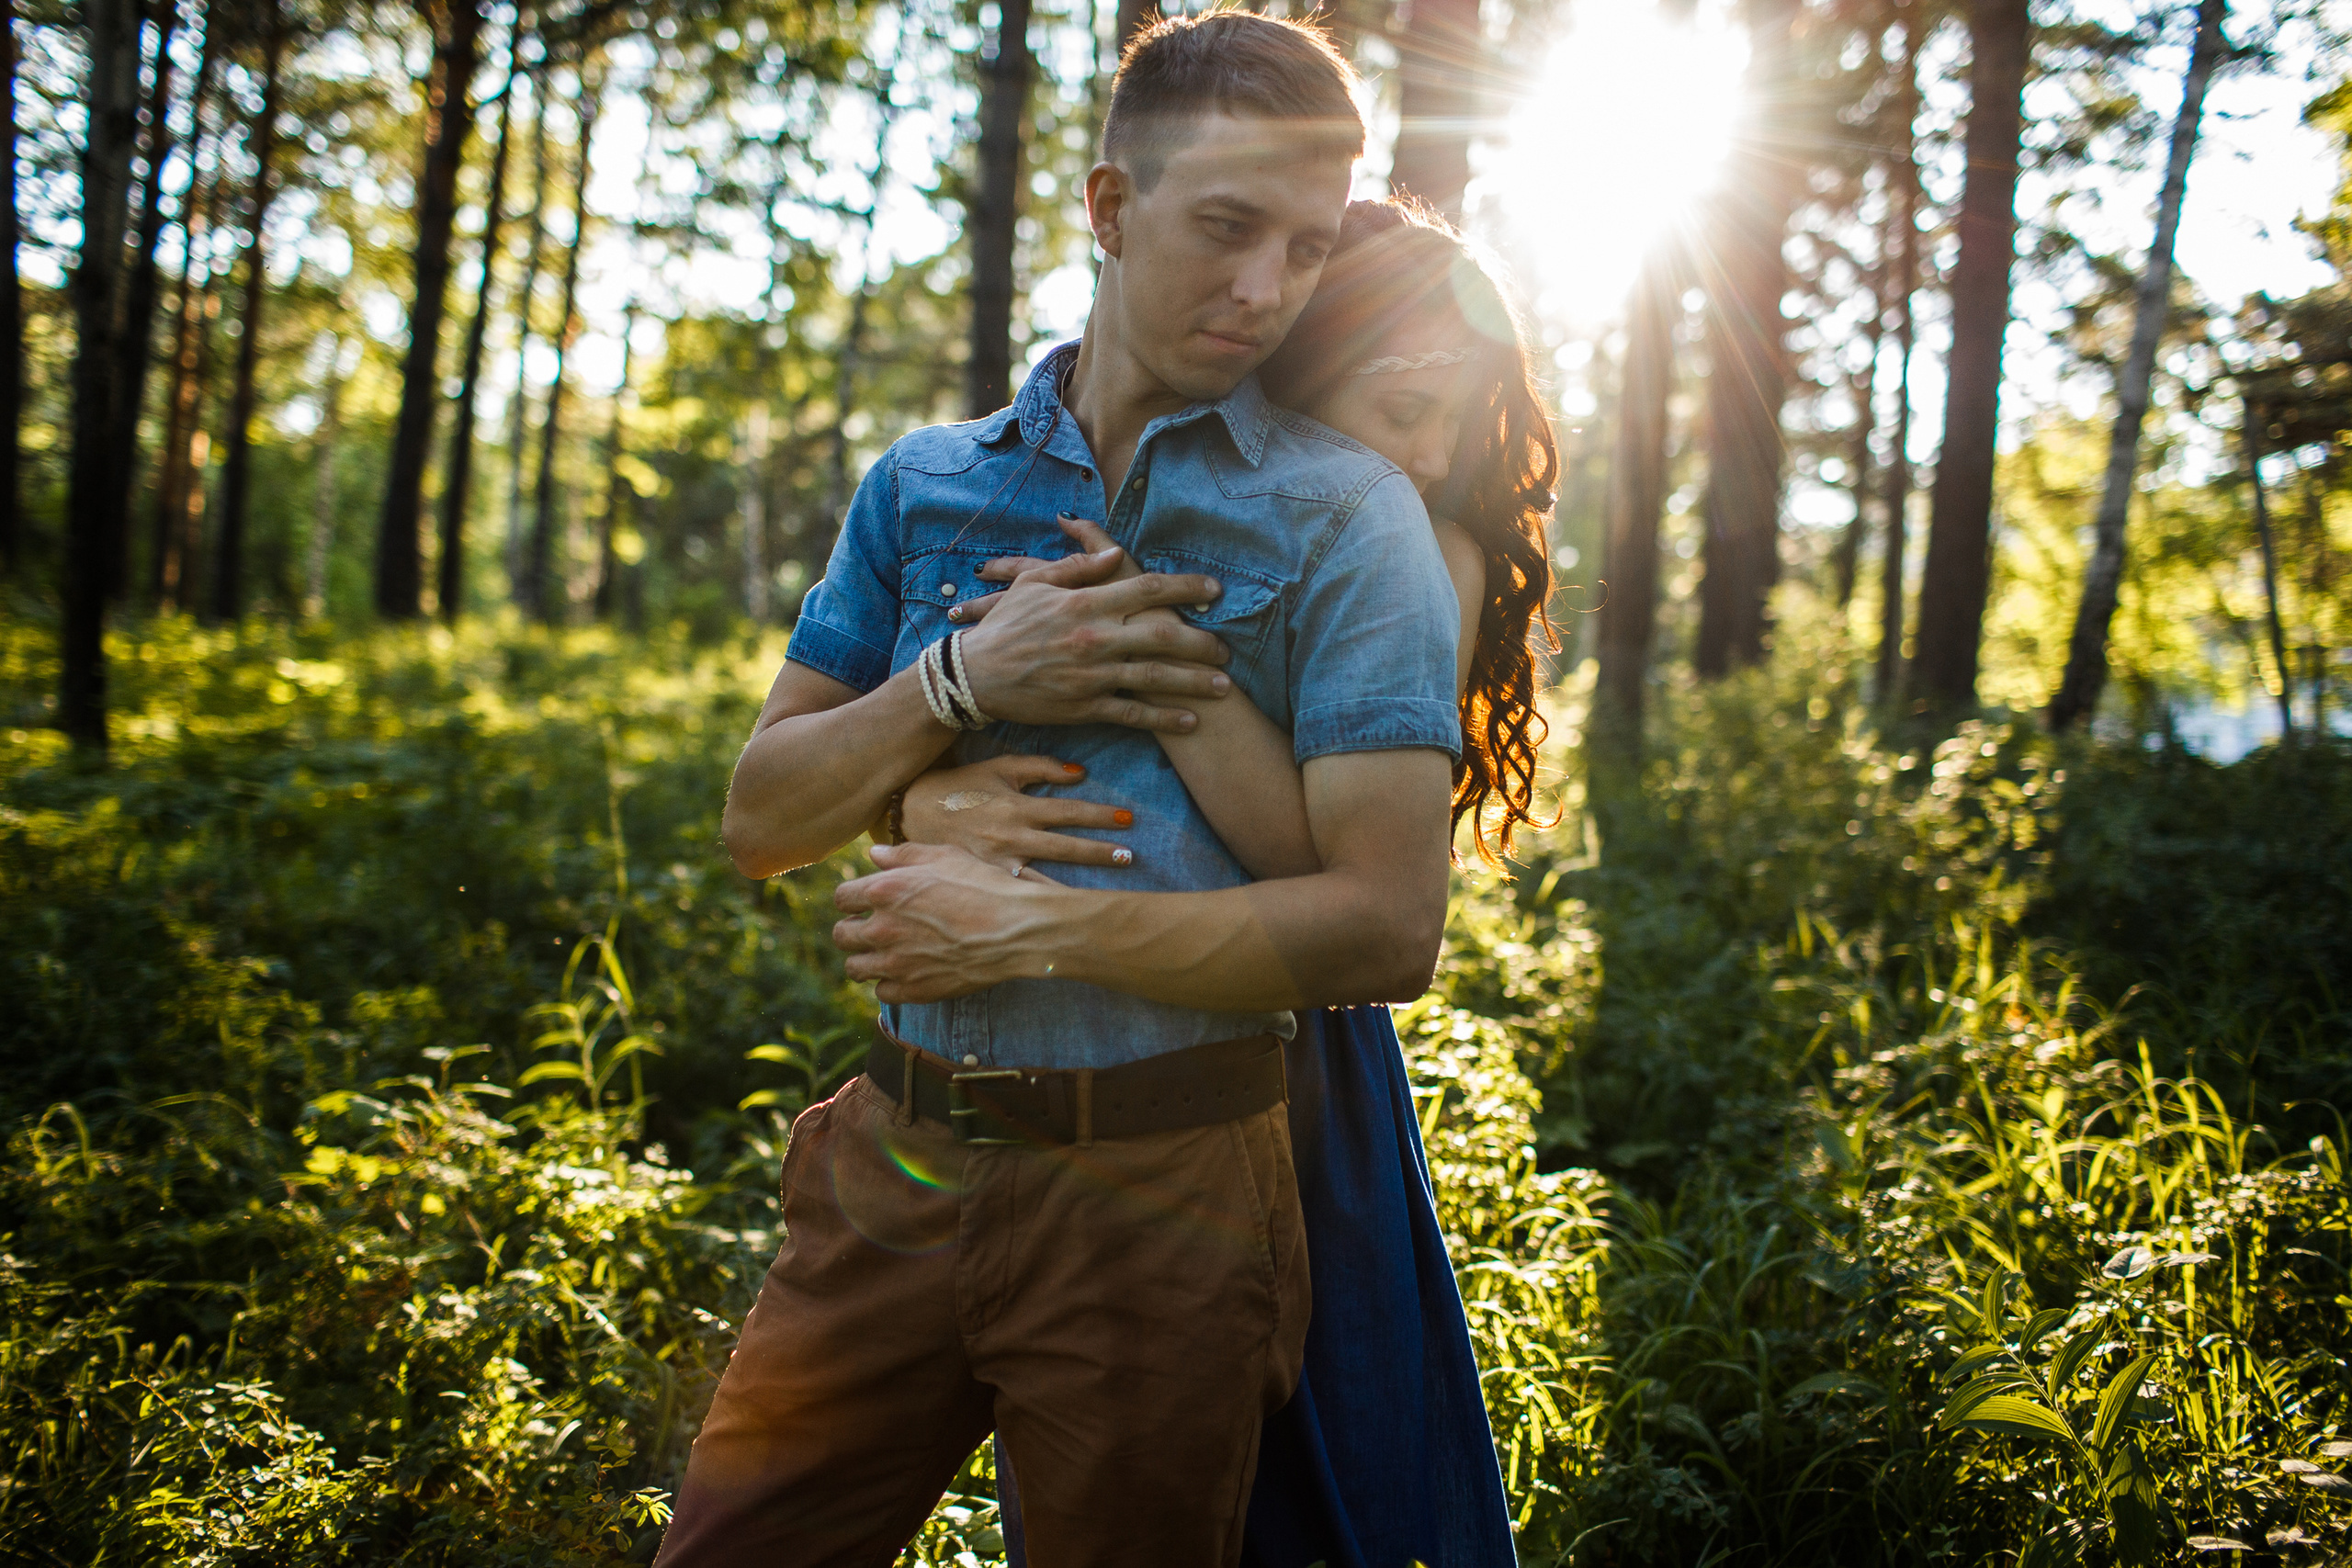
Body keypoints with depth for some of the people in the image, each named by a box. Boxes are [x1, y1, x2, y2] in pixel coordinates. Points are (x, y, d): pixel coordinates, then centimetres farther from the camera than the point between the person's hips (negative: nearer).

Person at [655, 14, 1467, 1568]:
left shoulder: (1344, 517, -6)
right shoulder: (924, 488, 8)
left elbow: (1388, 926, -14)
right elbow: (762, 824, 7)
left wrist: (1031, 927, -15)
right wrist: (965, 681, -10)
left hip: (1160, 1196, -3)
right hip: (897, 1161, 3)